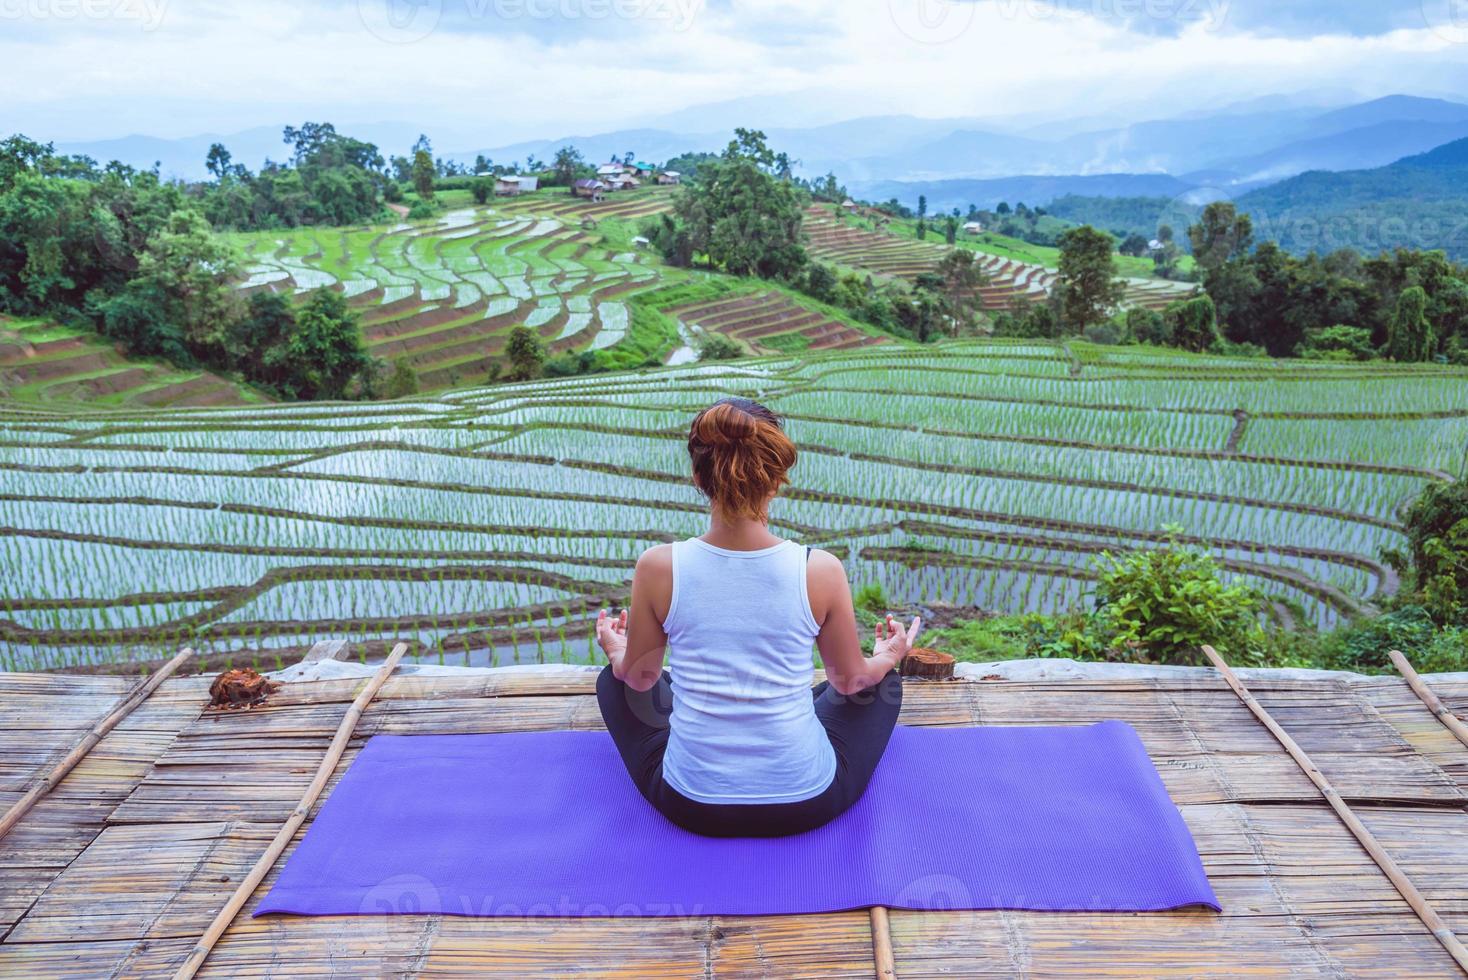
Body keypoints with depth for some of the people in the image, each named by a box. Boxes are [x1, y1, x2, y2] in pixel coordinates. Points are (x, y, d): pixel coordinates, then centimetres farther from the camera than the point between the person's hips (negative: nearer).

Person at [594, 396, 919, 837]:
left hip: (691, 805, 0)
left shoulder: (658, 568, -17)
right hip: (807, 804, 0)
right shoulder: (821, 571, -18)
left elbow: (640, 676, 1)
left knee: (614, 679, 30)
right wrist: (889, 658, 24)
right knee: (883, 681, 29)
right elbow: (850, 680, 0)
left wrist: (617, 653, 25)